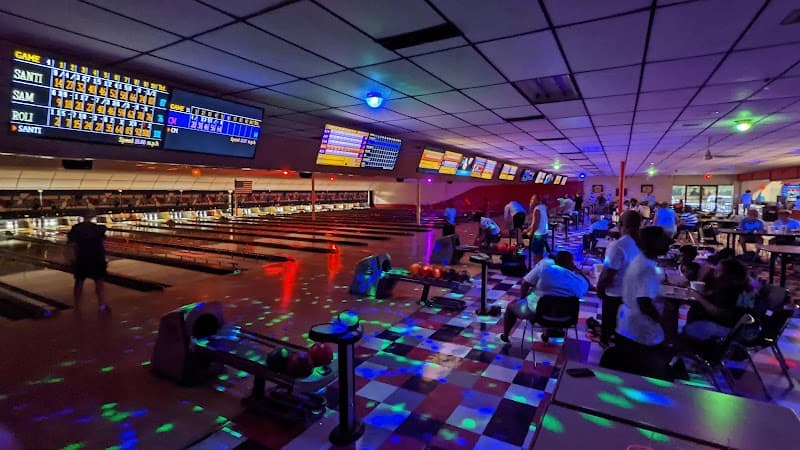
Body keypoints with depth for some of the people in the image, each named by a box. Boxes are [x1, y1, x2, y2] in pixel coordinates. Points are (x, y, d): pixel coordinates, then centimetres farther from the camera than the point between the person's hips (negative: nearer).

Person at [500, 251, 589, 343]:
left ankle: (505, 336, 42)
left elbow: (525, 283, -13)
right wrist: (576, 269, 8)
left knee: (511, 305, 25)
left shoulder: (545, 265, -19)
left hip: (535, 313, -3)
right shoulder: (580, 282, -12)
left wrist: (522, 298, 4)